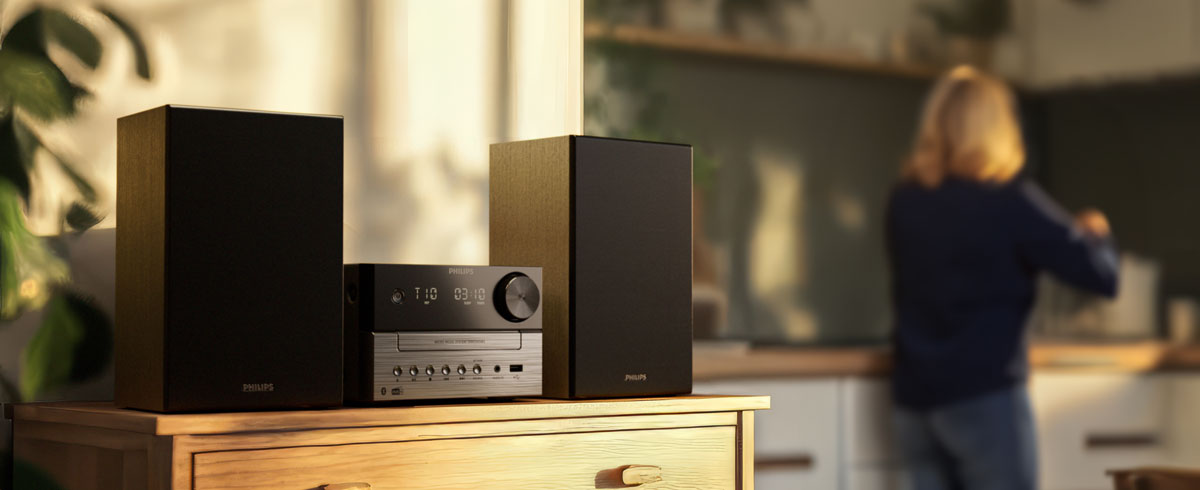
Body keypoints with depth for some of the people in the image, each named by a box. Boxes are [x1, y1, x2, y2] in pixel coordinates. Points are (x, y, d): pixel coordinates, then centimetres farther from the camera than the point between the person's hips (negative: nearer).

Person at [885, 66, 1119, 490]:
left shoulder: (904, 201, 6)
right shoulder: (1008, 200, -10)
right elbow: (1101, 273, -8)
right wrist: (1095, 232, 13)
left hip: (914, 397, 6)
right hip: (983, 396, -6)